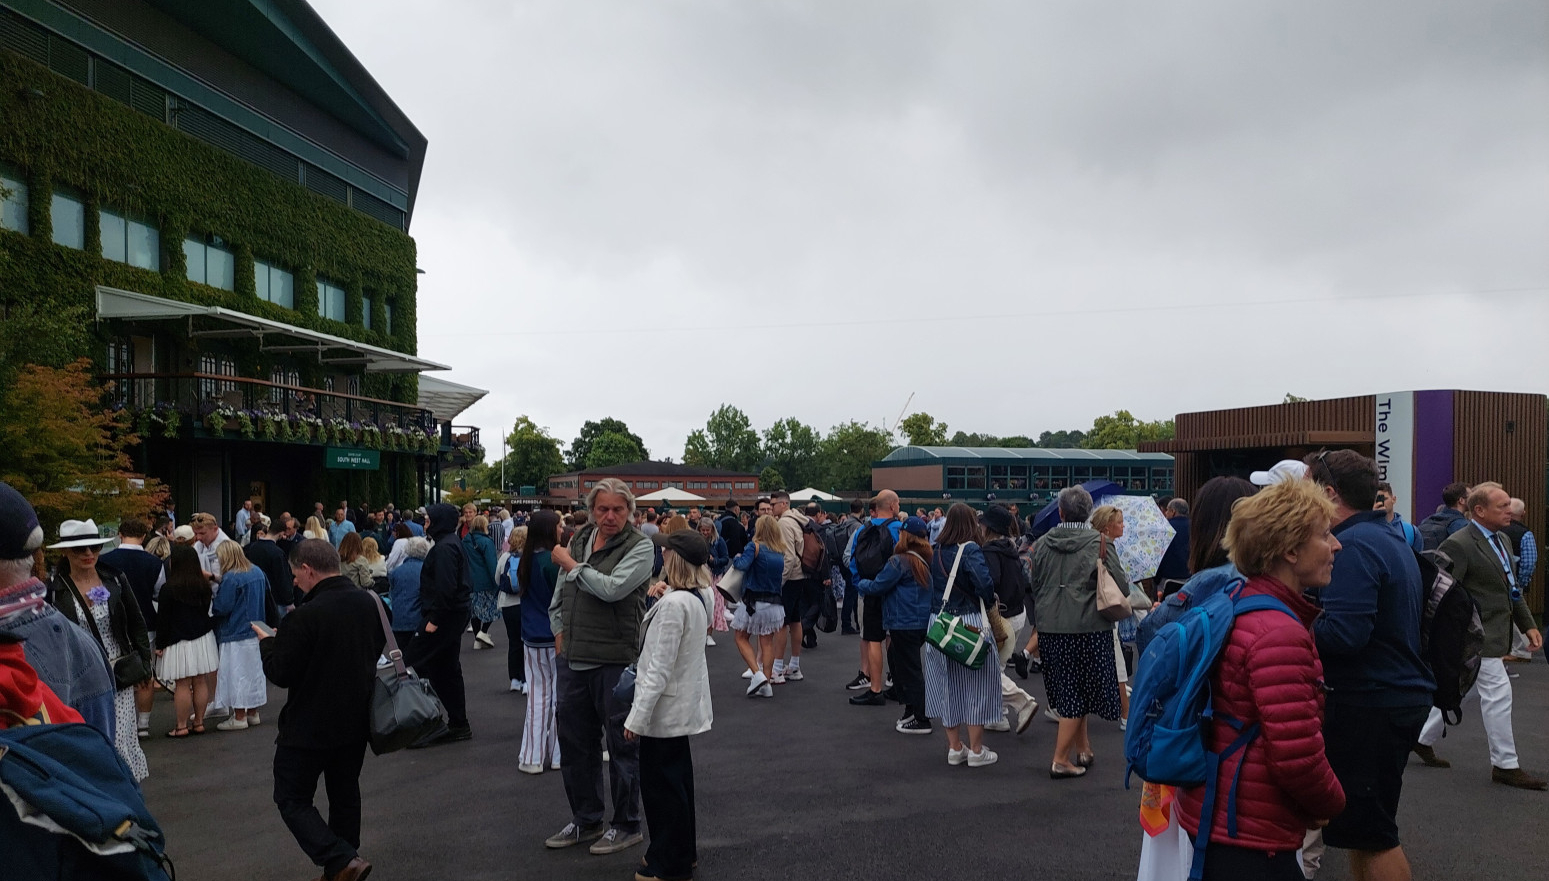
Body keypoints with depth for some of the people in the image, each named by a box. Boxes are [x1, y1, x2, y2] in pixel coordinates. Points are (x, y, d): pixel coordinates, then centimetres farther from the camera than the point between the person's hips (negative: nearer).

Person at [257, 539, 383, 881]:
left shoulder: (305, 616, -24)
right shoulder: (369, 603, -1)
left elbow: (280, 674, -17)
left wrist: (267, 643, 0)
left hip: (311, 726, -7)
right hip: (356, 720, 7)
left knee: (292, 800, 7)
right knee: (345, 795, 19)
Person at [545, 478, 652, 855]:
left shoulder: (639, 546, -10)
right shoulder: (579, 538, 9)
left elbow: (611, 588, -24)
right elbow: (560, 591, 21)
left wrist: (571, 564, -12)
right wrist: (559, 629, 11)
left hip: (615, 661, -6)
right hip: (573, 659, 7)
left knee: (621, 745, 5)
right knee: (575, 742, 16)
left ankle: (626, 825, 21)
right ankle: (585, 820, 33)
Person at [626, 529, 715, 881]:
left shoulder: (673, 603, -25)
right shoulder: (700, 597, 4)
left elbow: (660, 667, -25)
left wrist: (638, 716, -21)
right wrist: (661, 597, -4)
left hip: (665, 707, -9)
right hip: (683, 704, 9)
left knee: (659, 785, 4)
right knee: (678, 779, 20)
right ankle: (683, 851, 33)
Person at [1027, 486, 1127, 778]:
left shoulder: (1042, 544, 3)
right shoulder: (1098, 543, -8)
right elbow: (1122, 584, -8)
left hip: (1050, 628, 4)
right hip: (1088, 626, -4)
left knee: (1067, 690, 15)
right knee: (1077, 693, 4)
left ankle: (1083, 750, 27)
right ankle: (1060, 760, 3)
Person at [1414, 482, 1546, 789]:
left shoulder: (1501, 540, 12)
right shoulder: (1459, 544, -19)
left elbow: (1512, 588, 19)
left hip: (1495, 633, 10)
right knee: (1498, 693, -4)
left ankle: (1423, 739, 29)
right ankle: (1505, 764, 7)